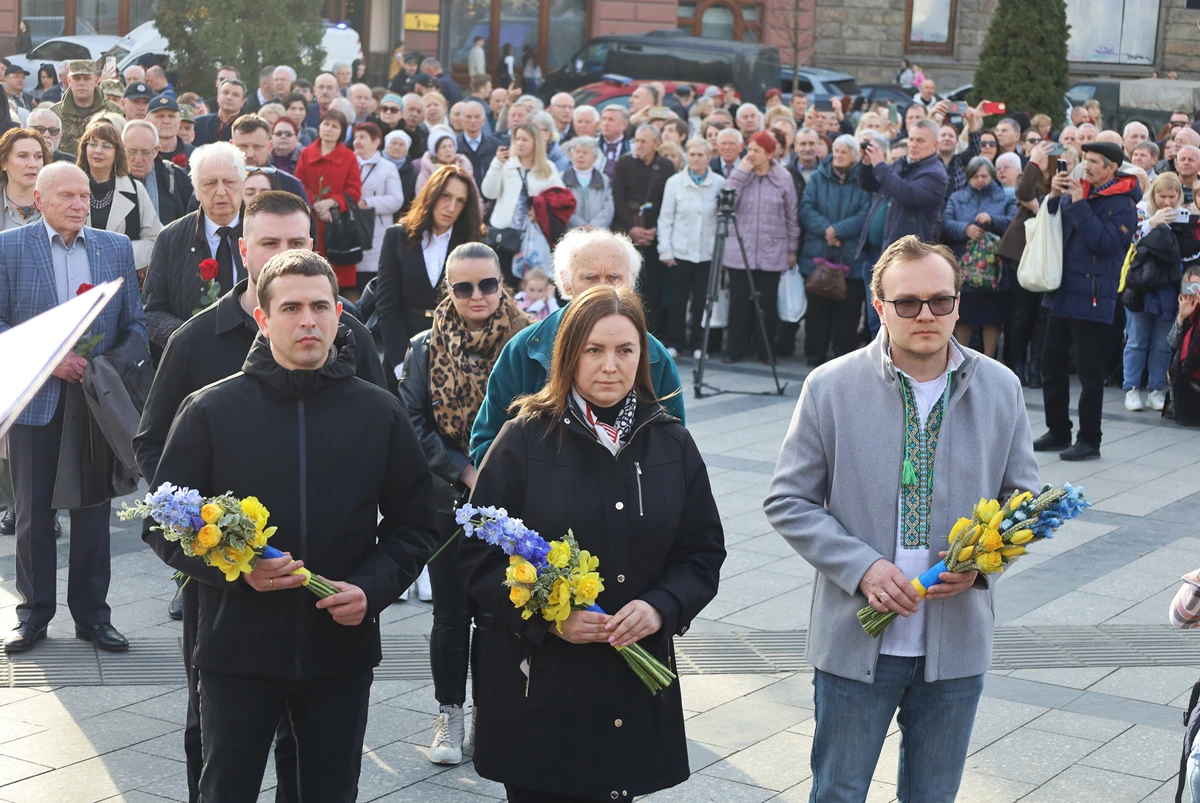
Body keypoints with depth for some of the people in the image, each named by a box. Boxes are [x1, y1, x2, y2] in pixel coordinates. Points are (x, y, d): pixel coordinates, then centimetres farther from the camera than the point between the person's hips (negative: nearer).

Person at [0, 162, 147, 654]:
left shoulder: (116, 248, 8)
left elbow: (136, 325, 8)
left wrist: (110, 367, -9)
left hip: (98, 399, 2)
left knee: (94, 509, 7)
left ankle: (92, 613, 17)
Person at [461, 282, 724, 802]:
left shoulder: (671, 444, 6)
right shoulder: (526, 439, -4)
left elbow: (703, 552, 9)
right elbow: (478, 555, -4)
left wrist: (661, 608, -11)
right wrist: (546, 618, -17)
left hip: (634, 679, 3)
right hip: (537, 684, -2)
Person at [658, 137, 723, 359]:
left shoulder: (719, 184, 2)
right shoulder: (674, 182, 2)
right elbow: (665, 219, 4)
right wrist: (665, 250, -2)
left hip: (708, 252, 0)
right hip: (681, 250, 0)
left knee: (702, 299, 3)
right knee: (678, 299, 2)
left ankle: (698, 344, 13)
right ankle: (675, 343, 12)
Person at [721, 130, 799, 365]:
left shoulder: (783, 178, 0)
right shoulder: (739, 173, 3)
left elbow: (792, 216, 6)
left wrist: (792, 249, 7)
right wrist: (740, 174, -12)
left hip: (772, 252, -1)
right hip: (739, 251, 1)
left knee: (767, 303, 5)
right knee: (739, 302, 3)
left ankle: (766, 350, 15)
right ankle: (735, 349, 12)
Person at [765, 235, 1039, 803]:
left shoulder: (1000, 389, -1)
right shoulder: (831, 387, -7)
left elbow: (1024, 498, 8)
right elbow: (788, 501, -5)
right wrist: (860, 566, -18)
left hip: (957, 644, 2)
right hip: (856, 642, -2)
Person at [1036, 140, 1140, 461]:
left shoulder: (1123, 205, -8)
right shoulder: (1080, 190, 11)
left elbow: (1103, 241, -21)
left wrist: (1079, 204, -20)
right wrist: (1054, 197, -4)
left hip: (1091, 297, -7)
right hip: (1063, 291, 7)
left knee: (1089, 371, -2)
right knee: (1052, 363, 12)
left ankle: (1089, 440, 6)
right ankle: (1058, 432, 23)